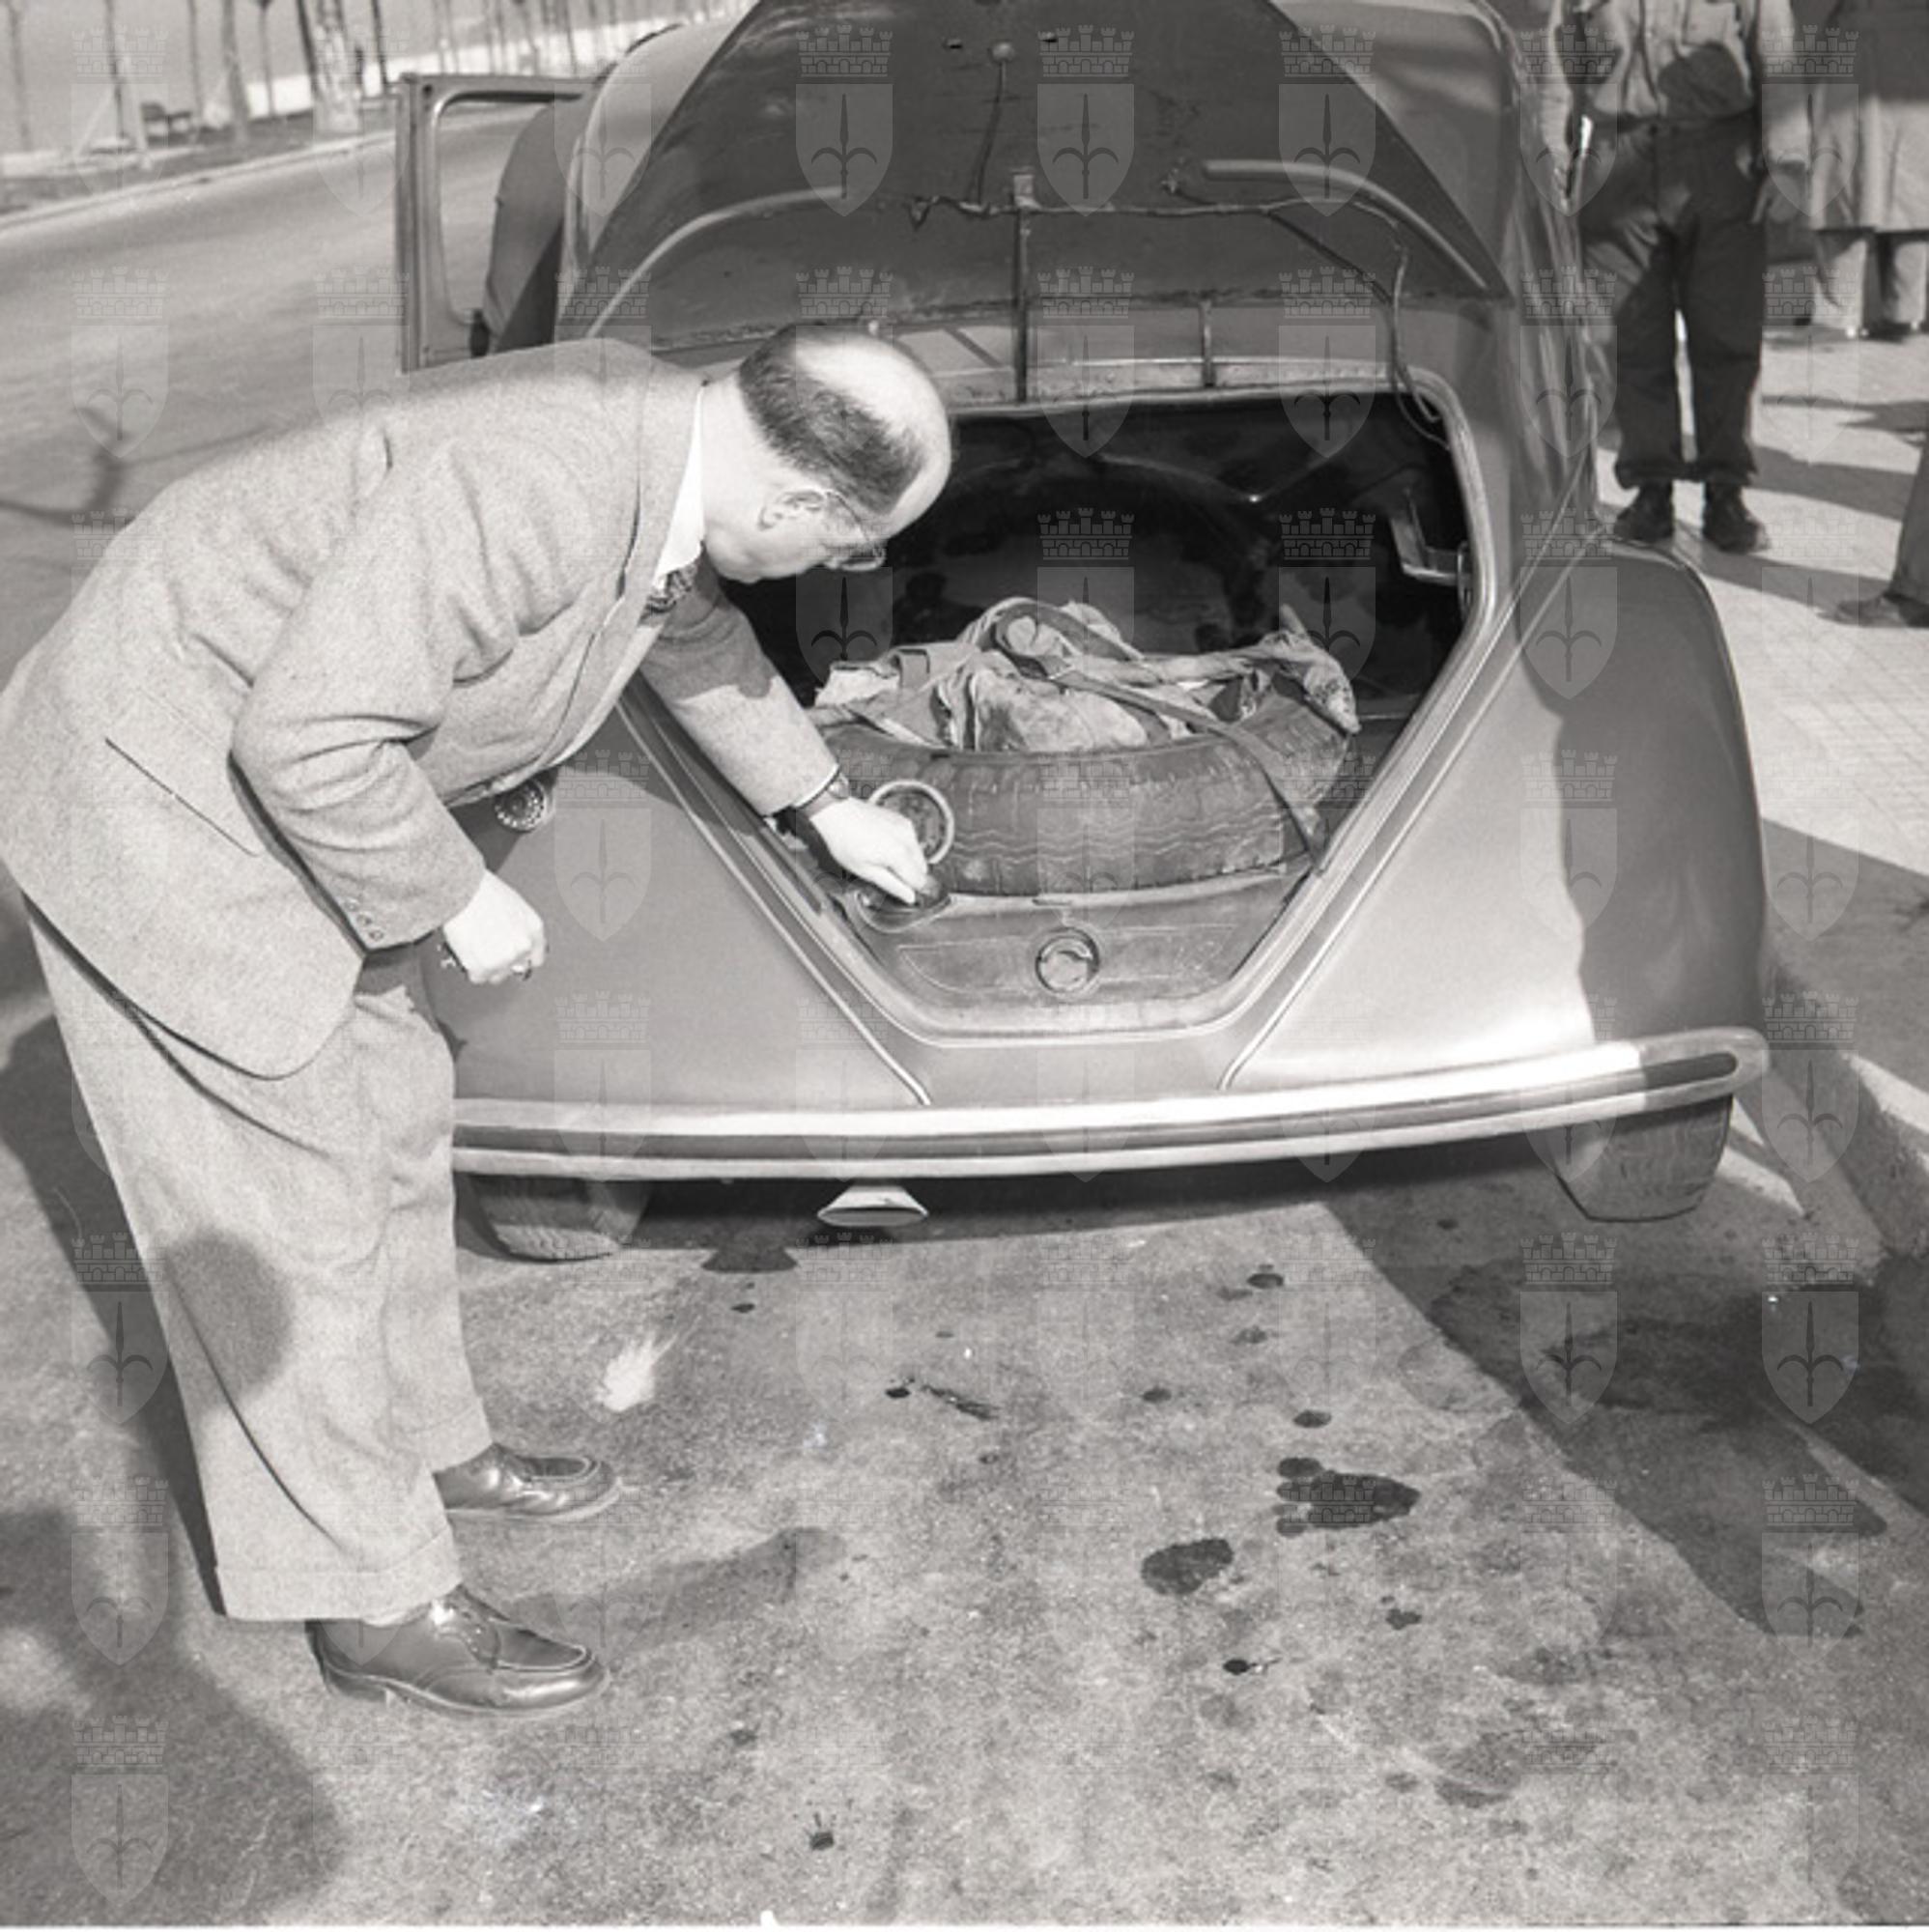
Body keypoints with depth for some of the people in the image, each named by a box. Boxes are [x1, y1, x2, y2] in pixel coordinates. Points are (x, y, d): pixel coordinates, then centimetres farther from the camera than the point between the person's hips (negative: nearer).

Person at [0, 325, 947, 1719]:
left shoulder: (662, 442, -3)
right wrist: (460, 901, -19)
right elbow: (307, 735, -33)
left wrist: (827, 804, 29)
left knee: (391, 1119, 18)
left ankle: (427, 1444, 37)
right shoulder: (534, 487, -34)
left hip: (302, 775, 9)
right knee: (289, 1200, -2)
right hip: (170, 791, -9)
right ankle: (379, 1607, 11)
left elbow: (698, 638, 18)